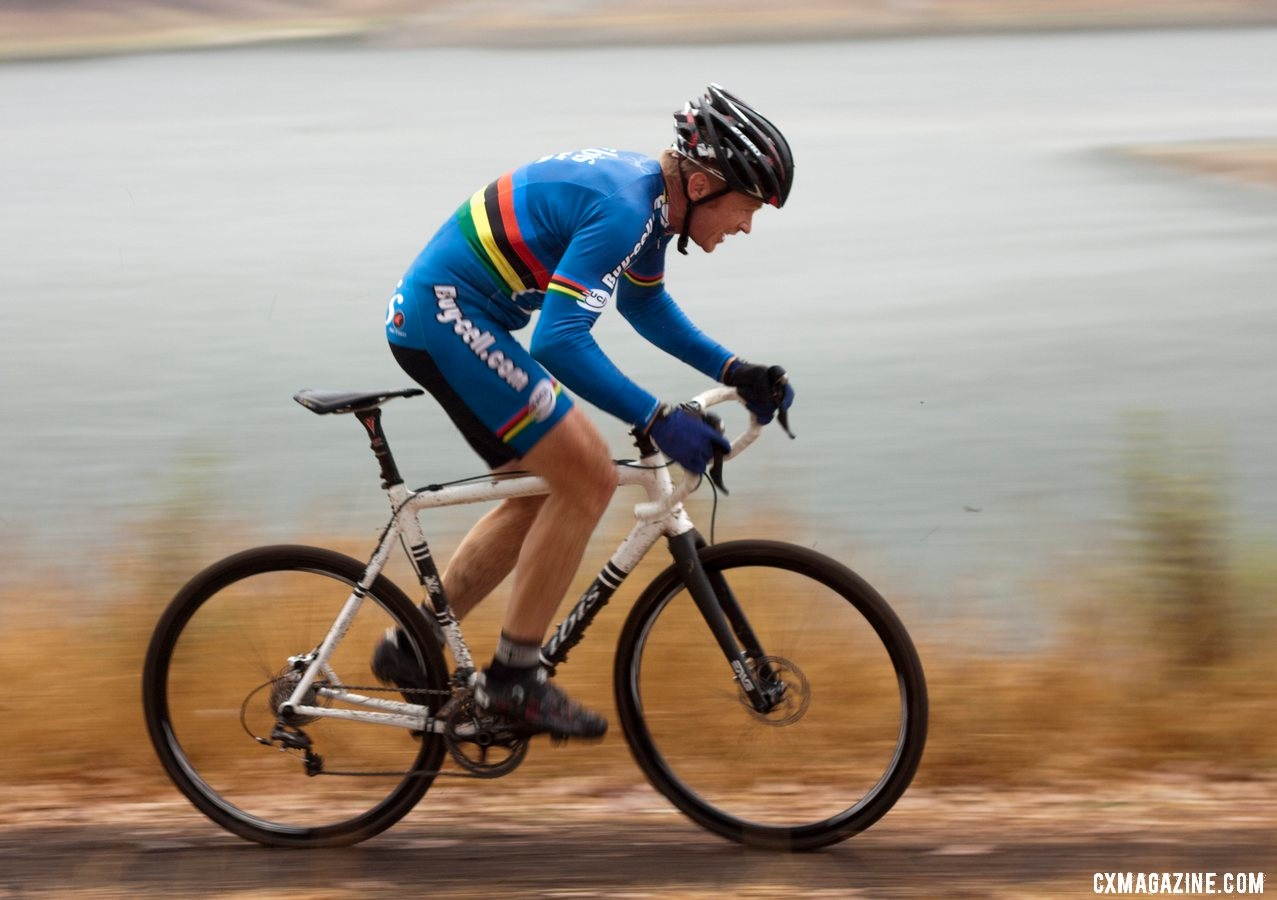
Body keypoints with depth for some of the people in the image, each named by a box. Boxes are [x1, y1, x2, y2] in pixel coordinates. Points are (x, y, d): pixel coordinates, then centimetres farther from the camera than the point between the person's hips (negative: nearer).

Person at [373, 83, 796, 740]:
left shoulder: (648, 193, 7)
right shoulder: (621, 211, -24)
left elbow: (644, 303, 25)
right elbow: (560, 343, -30)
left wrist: (734, 371, 15)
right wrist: (657, 420, -30)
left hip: (441, 316, 11)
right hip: (445, 317, -11)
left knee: (550, 486, 16)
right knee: (588, 478, -11)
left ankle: (411, 649, 21)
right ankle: (512, 678, -2)